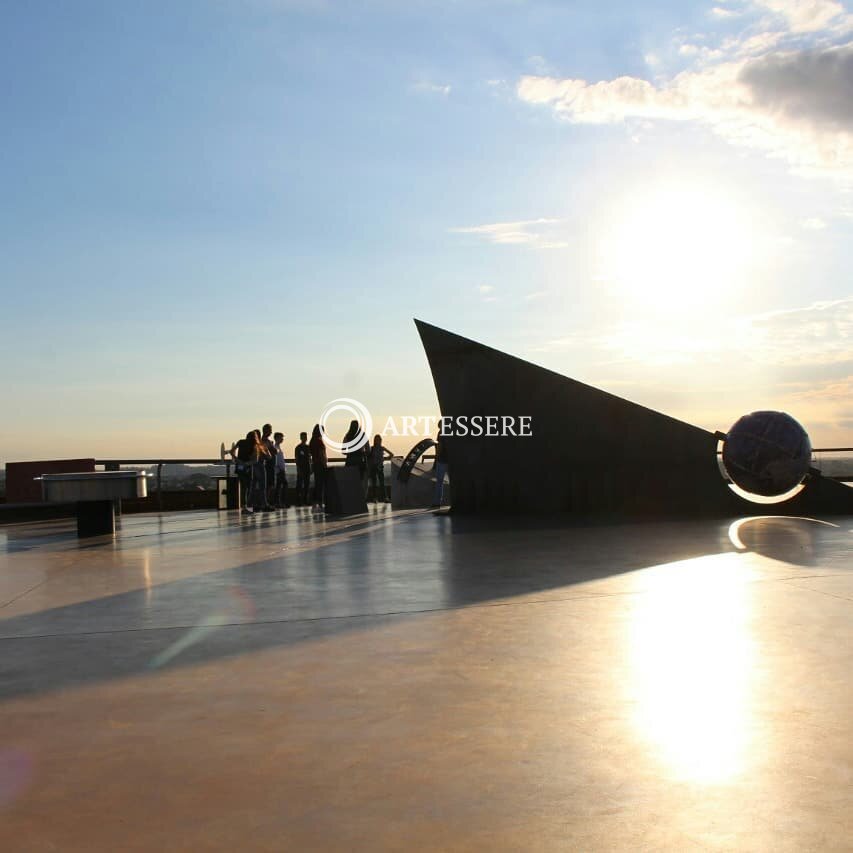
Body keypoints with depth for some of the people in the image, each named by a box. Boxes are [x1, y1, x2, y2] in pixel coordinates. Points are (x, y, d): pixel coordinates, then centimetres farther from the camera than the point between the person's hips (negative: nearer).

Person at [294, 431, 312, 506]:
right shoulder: (298, 448, -4)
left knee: (306, 485, 7)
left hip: (307, 469, 6)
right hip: (301, 469, -6)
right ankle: (298, 501, -5)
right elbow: (297, 459, -7)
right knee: (299, 485, -6)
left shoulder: (308, 447, 14)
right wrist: (298, 469, -14)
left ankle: (305, 501, 12)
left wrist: (310, 468, 12)